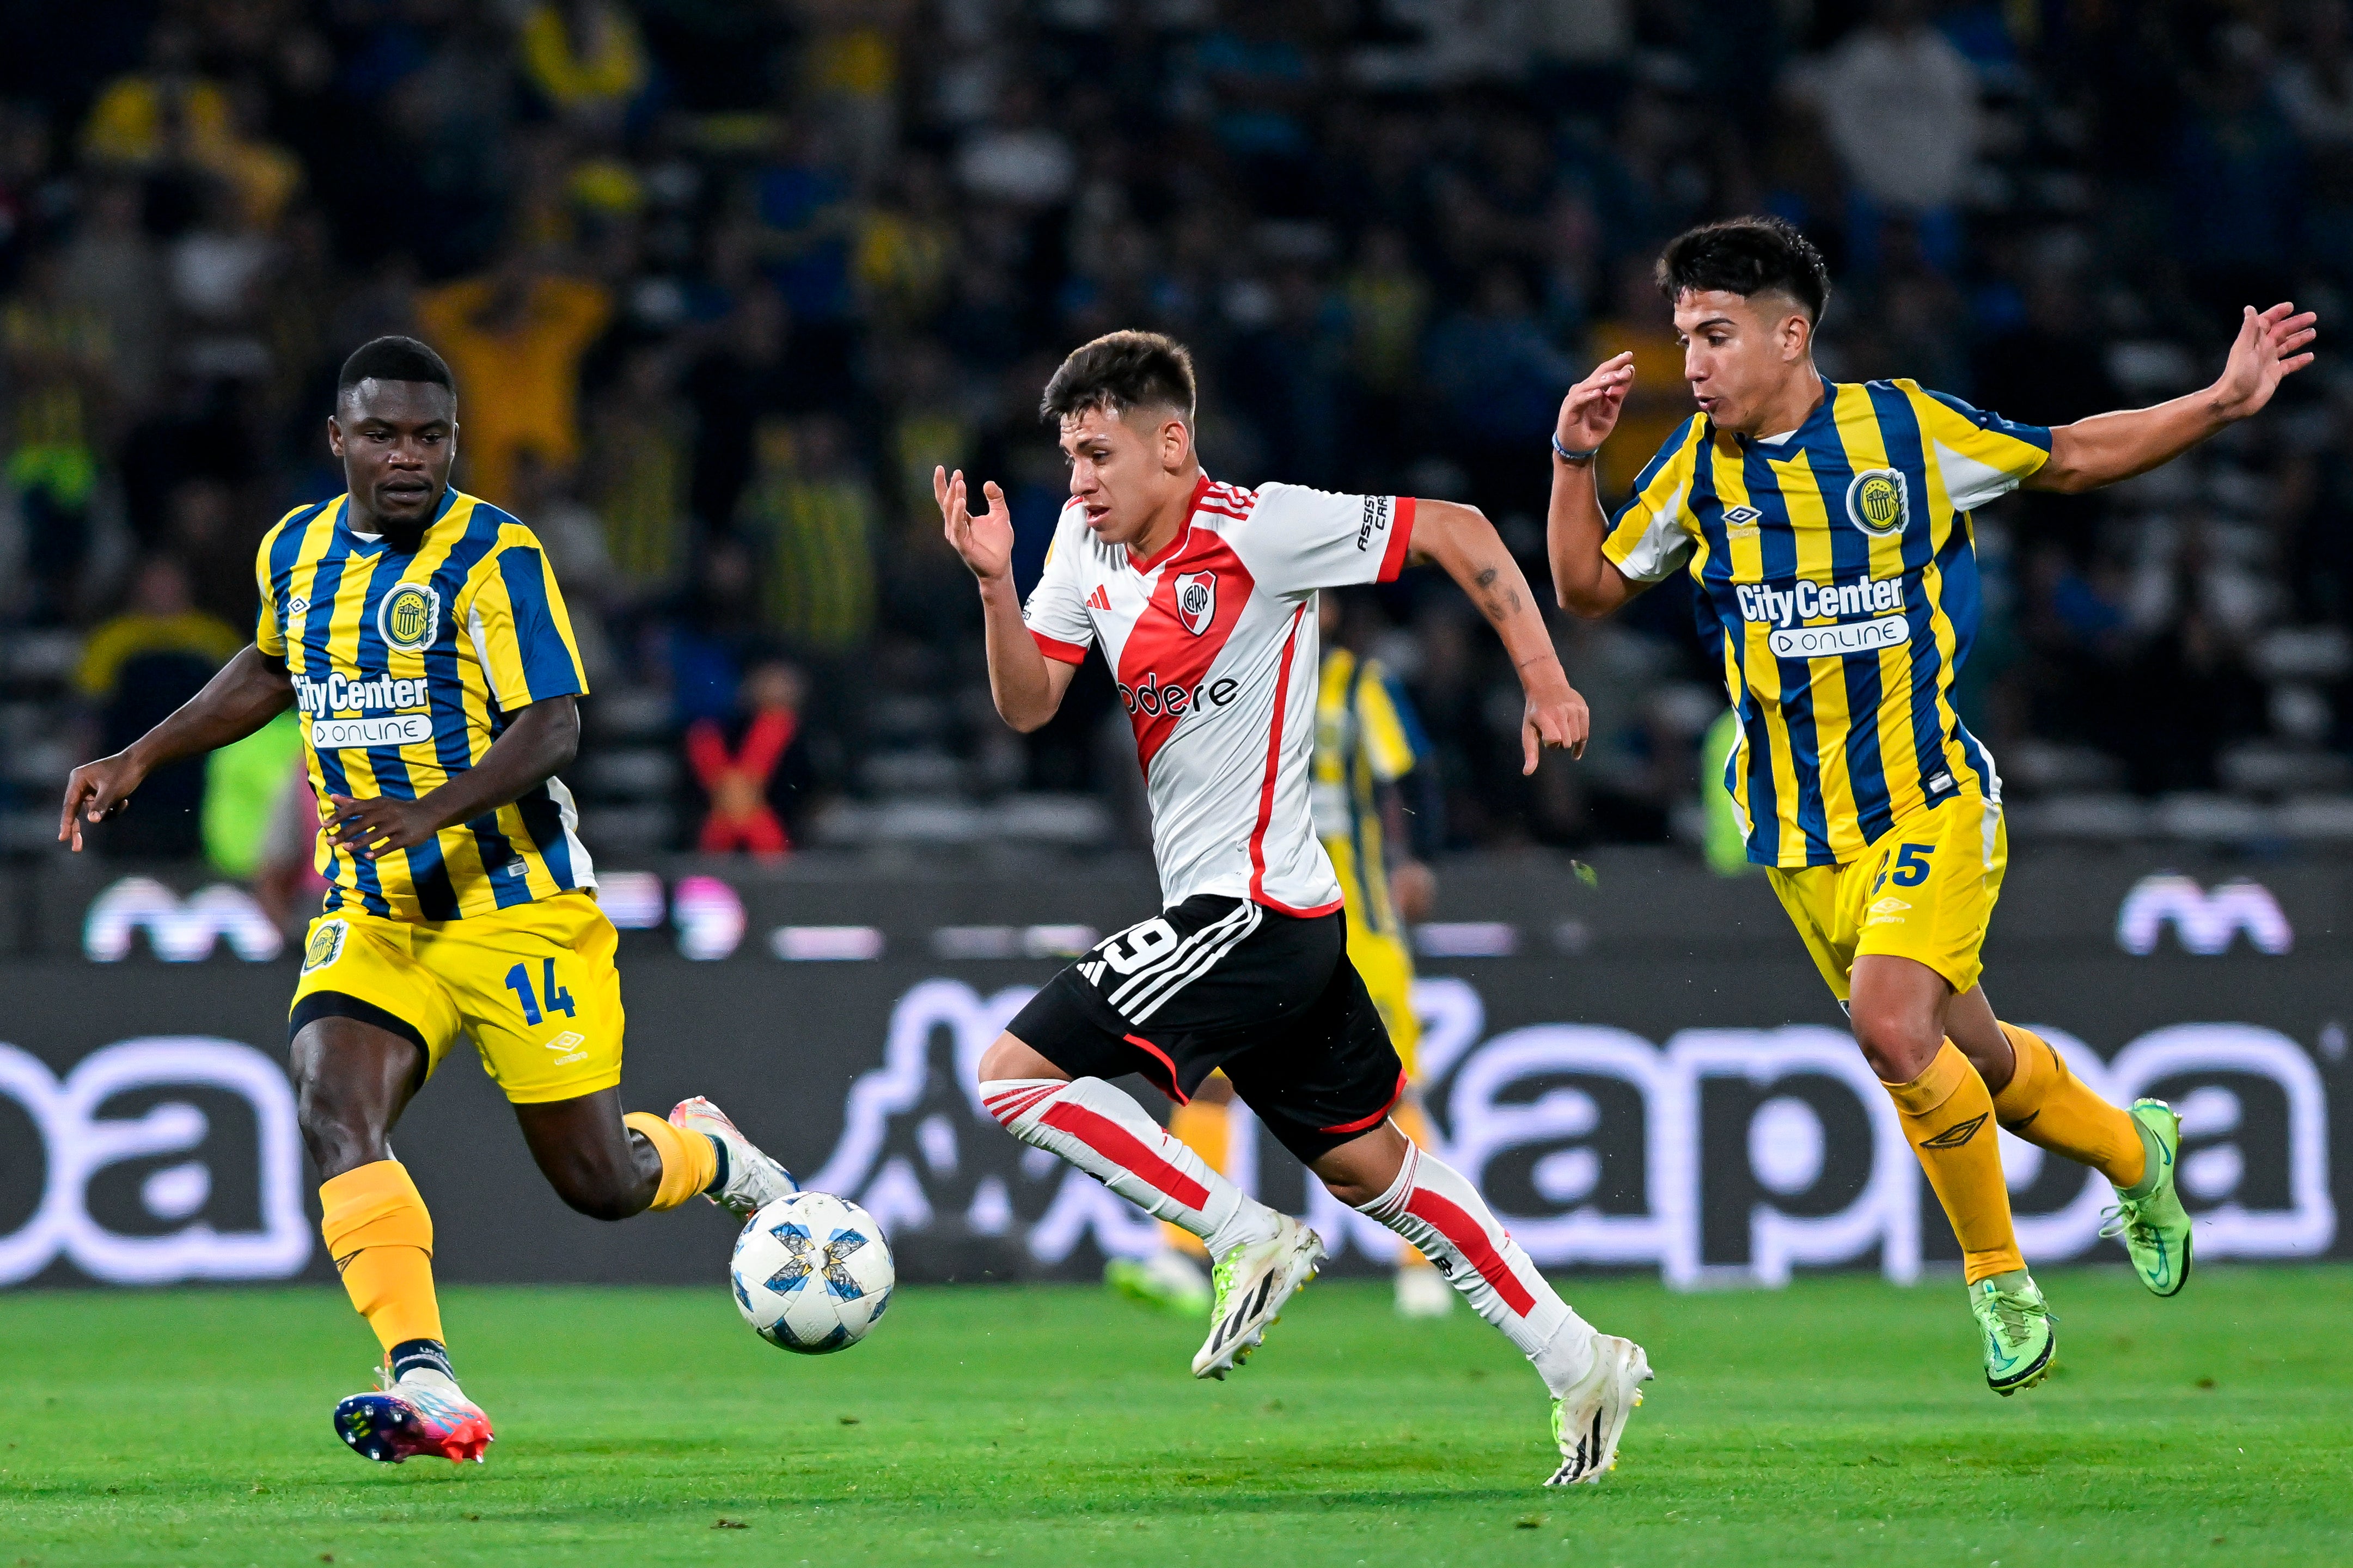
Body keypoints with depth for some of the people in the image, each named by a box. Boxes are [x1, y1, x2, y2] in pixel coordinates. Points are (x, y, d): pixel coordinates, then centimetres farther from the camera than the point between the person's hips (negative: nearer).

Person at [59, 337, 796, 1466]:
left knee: (599, 1185, 1)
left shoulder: (494, 555, -14)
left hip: (518, 908, -4)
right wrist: (141, 757, 19)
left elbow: (552, 728, -21)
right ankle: (424, 1387, -32)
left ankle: (708, 1153, 38)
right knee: (333, 1108, -24)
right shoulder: (294, 552, 5)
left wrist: (429, 812, -36)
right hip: (370, 915, 4)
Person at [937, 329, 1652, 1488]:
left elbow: (1455, 530, -11)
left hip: (1251, 906, -9)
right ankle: (1581, 1366, 20)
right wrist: (995, 581, -11)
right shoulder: (1087, 539, 7)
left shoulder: (1258, 531, -16)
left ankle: (1246, 1239, -5)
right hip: (1254, 914, 9)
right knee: (1368, 1167, 15)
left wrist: (1543, 679, -10)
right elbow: (1027, 706, 5)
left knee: (1014, 1073, -12)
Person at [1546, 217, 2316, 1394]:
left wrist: (2222, 403, 2)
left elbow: (2073, 457, 9)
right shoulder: (1697, 466, 3)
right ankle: (2131, 1150, 39)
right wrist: (1574, 461, -3)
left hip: (1930, 799, -4)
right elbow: (1588, 588, 12)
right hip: (1800, 836, 4)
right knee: (1968, 1060, 9)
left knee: (1890, 1024, -24)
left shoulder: (1906, 427, -4)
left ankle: (1996, 1276, -6)